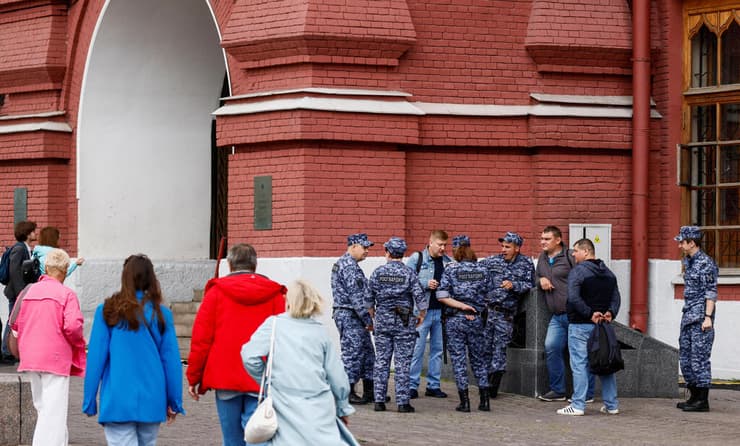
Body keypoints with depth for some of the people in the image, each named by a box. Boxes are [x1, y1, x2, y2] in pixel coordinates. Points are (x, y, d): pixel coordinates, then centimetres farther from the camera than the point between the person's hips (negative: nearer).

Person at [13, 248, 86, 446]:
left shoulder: (29, 291, 6)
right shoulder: (66, 294, -9)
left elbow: (16, 324, 8)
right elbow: (73, 326, -19)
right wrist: (79, 343, 1)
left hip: (30, 357, 6)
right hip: (55, 358, -6)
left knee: (42, 407, 18)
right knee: (54, 410, -5)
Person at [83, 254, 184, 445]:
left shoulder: (107, 311, -4)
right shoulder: (161, 314, 1)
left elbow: (95, 358, -5)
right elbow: (171, 360, 2)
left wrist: (89, 401, 2)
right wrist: (174, 402, 9)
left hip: (117, 402, -2)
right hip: (151, 401, 3)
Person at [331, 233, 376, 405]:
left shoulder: (342, 263, 18)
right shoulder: (349, 266, -17)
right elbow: (356, 296, -21)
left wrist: (366, 319, 22)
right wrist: (367, 319, -16)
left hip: (346, 315, 11)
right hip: (350, 317, -11)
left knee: (367, 352, 13)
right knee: (352, 353, -5)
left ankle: (369, 391, 18)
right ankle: (347, 392, 1)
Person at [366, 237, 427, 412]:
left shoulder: (378, 272, 0)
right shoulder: (409, 273, -6)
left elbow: (369, 298, 5)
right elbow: (419, 297, -9)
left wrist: (374, 316, 21)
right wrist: (421, 316, 7)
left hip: (382, 321, 2)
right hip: (404, 322, -2)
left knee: (381, 361, 7)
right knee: (402, 363, 0)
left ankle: (379, 401, 7)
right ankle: (402, 402, -1)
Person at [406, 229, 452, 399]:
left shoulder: (448, 261, 10)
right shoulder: (416, 258, -2)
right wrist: (425, 284, -15)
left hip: (441, 311, 5)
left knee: (438, 349, 9)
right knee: (417, 349, -4)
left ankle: (433, 385, 16)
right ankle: (412, 385, 2)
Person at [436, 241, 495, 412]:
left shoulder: (451, 269, -2)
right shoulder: (482, 270, 4)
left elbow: (442, 296, -10)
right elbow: (490, 297, 6)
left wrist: (462, 306, -8)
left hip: (455, 319, -2)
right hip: (477, 320, 2)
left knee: (458, 359, 3)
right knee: (479, 359, 13)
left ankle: (464, 402, 0)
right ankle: (485, 400, 10)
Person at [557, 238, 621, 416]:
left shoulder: (578, 271, -10)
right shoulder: (608, 273, 14)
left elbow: (574, 298, -21)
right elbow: (616, 297, 9)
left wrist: (590, 313, -16)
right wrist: (610, 313, -4)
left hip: (580, 326, -7)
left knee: (580, 364, -4)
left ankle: (578, 405, -6)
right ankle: (611, 405, 13)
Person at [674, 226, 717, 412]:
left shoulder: (706, 263, -12)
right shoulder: (688, 261, 16)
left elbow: (711, 292, -16)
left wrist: (708, 317, -22)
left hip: (700, 318, -10)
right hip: (688, 317, 10)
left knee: (699, 358, -8)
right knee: (685, 357, 11)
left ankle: (703, 401, -6)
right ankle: (694, 397, 19)